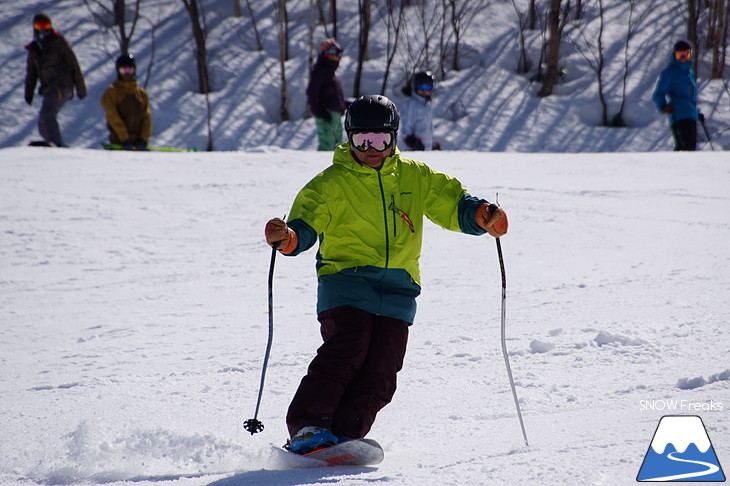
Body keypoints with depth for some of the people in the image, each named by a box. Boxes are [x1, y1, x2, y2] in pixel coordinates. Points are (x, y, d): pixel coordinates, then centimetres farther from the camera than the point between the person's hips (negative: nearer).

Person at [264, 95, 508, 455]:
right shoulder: (331, 183, 6)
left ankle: (342, 437, -8)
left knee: (380, 371, -8)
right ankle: (306, 427, -24)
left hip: (397, 292, 3)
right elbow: (306, 223, -1)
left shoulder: (416, 177, 13)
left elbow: (452, 203, 13)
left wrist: (481, 216, -9)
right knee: (347, 348, -23)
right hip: (346, 280, -3)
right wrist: (288, 238, -24)